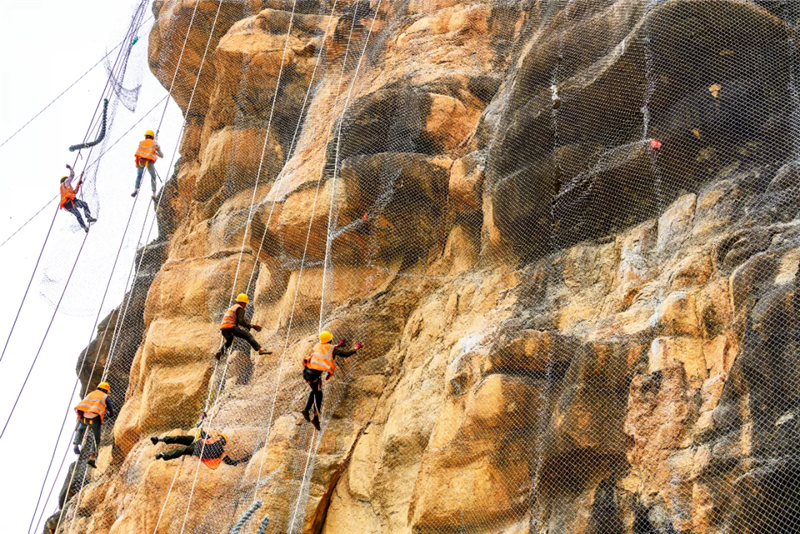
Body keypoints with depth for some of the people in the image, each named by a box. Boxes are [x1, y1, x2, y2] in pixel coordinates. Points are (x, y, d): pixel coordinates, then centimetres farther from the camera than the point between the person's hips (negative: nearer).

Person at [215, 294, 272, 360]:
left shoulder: (232, 307, 30)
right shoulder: (240, 308, 2)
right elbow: (241, 321, -10)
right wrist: (252, 326, -7)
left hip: (223, 329, 8)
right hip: (230, 327, -8)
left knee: (228, 342, 34)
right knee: (248, 336, -10)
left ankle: (220, 351, 11)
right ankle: (260, 349, -25)